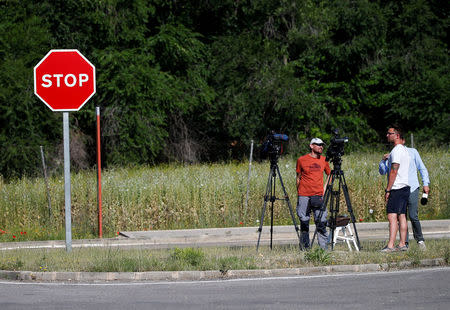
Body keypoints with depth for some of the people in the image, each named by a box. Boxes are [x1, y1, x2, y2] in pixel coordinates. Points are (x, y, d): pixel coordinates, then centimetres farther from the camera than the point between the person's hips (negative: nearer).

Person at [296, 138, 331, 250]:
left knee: (321, 223, -7)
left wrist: (325, 190, 8)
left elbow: (330, 175, 20)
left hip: (319, 196, 1)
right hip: (304, 196, -1)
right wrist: (298, 193, 6)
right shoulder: (301, 160, 3)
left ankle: (324, 248, -4)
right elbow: (298, 178, 11)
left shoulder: (324, 160, 9)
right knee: (304, 223, 1)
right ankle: (304, 248, 8)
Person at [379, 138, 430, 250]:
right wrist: (383, 161, -9)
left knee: (413, 216, -9)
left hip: (412, 189, -2)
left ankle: (420, 240, 5)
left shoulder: (412, 152, 9)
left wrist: (426, 184, 4)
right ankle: (404, 242, 6)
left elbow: (422, 168, 12)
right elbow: (382, 172, 9)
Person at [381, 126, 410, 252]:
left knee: (392, 216, -14)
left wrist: (388, 190, -17)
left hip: (396, 189, -10)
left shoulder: (396, 150, -12)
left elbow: (394, 171, -17)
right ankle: (402, 244, 9)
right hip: (405, 187, 10)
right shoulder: (405, 150, 18)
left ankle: (390, 245, -22)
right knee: (401, 216, 10)